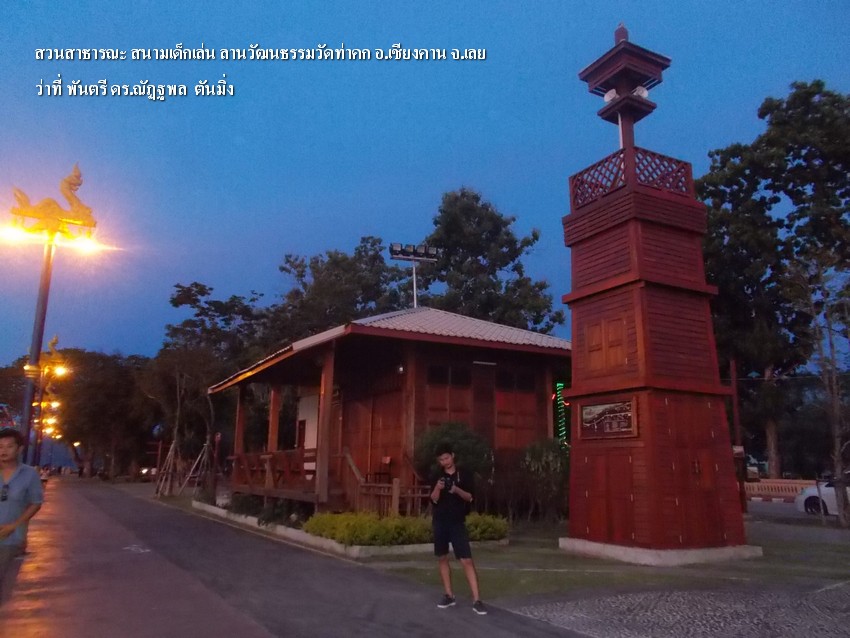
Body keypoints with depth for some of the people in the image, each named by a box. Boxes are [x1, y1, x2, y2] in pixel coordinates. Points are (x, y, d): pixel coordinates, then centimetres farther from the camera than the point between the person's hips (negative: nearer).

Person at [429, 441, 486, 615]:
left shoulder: (464, 475, 1)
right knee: (443, 558, 8)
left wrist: (457, 490, -21)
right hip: (440, 522, 3)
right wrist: (438, 488, -22)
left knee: (467, 560, -9)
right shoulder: (437, 477, 6)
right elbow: (434, 499, -2)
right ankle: (449, 595, 20)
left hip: (457, 522, -3)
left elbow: (470, 497, -3)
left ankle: (476, 599, -8)